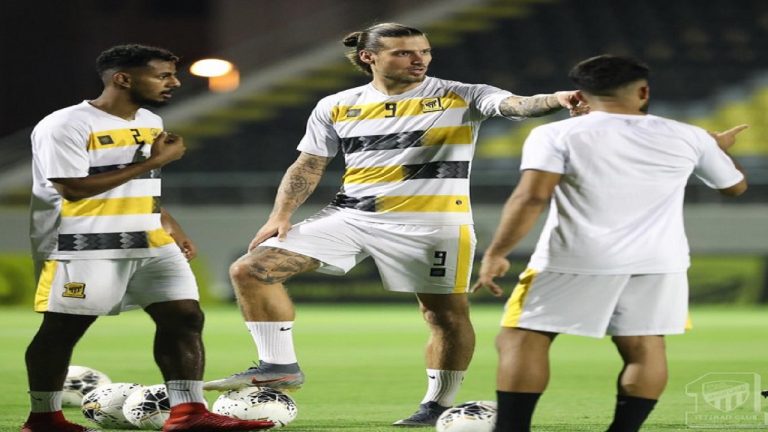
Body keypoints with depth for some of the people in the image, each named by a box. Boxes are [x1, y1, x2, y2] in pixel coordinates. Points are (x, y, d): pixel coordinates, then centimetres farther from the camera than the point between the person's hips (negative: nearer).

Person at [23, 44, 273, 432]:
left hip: (149, 242, 7)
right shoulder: (66, 126, -13)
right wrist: (154, 161, -17)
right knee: (62, 329, 0)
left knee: (185, 316, -3)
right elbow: (73, 188, -21)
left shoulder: (150, 123, 14)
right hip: (84, 247, -7)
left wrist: (173, 229, 19)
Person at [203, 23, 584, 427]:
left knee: (447, 314, -4)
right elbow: (308, 166, 13)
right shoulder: (335, 108, 5)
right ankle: (279, 366, 3)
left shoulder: (461, 98, -6)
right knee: (250, 269, -6)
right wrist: (281, 214, 1)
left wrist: (555, 100, -43)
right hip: (350, 214, 3)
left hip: (432, 222, -3)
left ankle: (439, 404, 13)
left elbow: (516, 105, -22)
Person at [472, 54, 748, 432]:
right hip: (658, 261, 3)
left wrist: (495, 254, -10)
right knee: (644, 346, 9)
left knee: (521, 340, 4)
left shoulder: (556, 135, -2)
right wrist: (720, 149, 40)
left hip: (576, 259, -3)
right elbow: (735, 186, 22)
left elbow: (531, 197, -14)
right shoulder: (687, 137, 8)